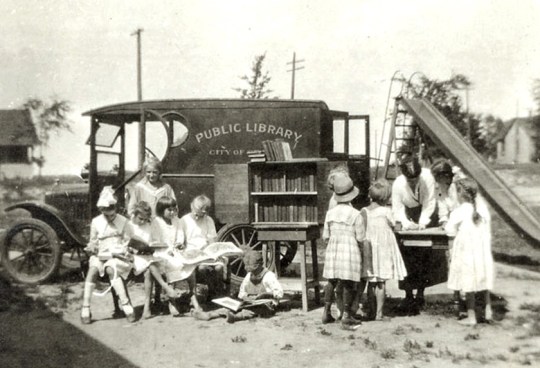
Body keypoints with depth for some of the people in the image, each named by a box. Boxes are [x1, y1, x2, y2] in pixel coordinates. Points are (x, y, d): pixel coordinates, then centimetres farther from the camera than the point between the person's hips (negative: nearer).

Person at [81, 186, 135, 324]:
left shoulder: (123, 221, 7)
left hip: (117, 256, -2)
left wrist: (122, 250, -9)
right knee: (93, 269, -32)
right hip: (100, 255, 2)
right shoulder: (96, 222, 9)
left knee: (111, 269, -36)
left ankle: (126, 305, -33)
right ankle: (85, 309, -29)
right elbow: (93, 241, 16)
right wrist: (92, 247, -7)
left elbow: (127, 241, 9)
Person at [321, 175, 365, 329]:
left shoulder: (330, 213, 0)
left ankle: (326, 312, 21)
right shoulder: (355, 214, -11)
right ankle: (346, 317, 6)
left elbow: (325, 236, 5)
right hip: (350, 252, -4)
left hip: (333, 251, 4)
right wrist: (358, 244, 14)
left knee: (331, 281, 16)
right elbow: (361, 238, -7)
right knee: (348, 284, 4)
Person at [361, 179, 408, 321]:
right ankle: (379, 314, 2)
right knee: (381, 283, 1)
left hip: (369, 250, 4)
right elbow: (393, 226, 3)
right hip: (383, 249, -4)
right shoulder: (386, 211, -10)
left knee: (371, 283, 11)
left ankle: (373, 312, 17)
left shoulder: (364, 211, -1)